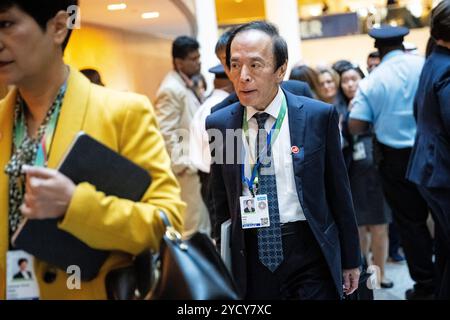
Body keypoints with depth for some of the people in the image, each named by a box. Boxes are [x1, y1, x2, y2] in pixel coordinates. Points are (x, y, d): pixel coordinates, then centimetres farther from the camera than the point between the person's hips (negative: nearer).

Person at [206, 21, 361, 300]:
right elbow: (221, 202, 7)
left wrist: (350, 259, 6)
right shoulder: (218, 124, -1)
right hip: (250, 258, 2)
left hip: (309, 254, -2)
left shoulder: (319, 116, -6)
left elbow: (339, 192, 1)